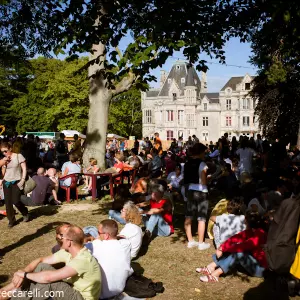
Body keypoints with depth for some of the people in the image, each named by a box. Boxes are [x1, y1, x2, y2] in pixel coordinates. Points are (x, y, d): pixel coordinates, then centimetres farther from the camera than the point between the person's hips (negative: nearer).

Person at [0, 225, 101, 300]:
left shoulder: (83, 260, -32)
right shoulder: (67, 251, -5)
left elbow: (48, 277, -36)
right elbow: (41, 260, 3)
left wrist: (25, 274, -20)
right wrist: (23, 272, -15)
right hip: (73, 289, 8)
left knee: (48, 281, -27)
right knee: (42, 267, -7)